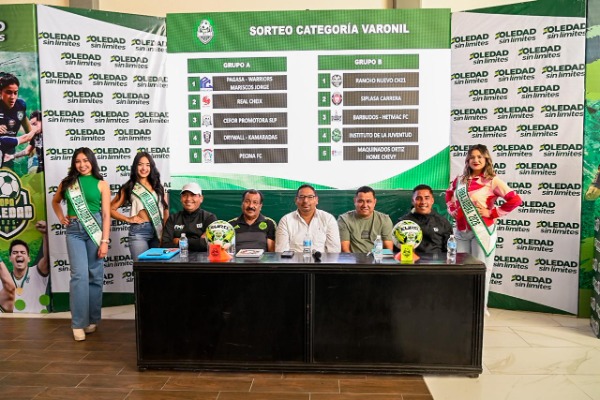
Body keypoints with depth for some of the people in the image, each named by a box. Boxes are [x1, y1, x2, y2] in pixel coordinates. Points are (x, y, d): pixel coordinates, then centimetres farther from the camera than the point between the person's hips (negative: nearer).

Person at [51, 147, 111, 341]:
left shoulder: (101, 184, 1)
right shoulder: (67, 182, 8)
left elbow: (106, 214, -3)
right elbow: (55, 201, 27)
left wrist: (104, 241, -9)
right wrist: (61, 217, 10)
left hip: (95, 229, -1)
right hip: (74, 231, 1)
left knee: (95, 275, 5)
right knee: (79, 274, -8)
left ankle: (92, 319, 19)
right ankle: (78, 323, 0)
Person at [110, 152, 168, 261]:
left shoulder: (157, 186, 13)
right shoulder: (129, 188, 5)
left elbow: (165, 209, 12)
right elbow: (111, 209, 4)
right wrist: (127, 219, -5)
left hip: (158, 231, 3)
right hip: (139, 231, -3)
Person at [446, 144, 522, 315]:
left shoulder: (492, 181, -6)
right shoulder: (460, 180, 8)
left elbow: (515, 200, -11)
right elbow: (449, 194, 27)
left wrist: (492, 213, -11)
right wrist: (452, 210, 11)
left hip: (482, 230, -5)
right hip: (461, 230, 5)